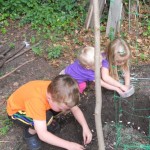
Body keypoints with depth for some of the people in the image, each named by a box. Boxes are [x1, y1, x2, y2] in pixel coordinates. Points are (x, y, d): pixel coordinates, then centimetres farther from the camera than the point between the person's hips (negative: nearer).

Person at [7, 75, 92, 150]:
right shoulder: (37, 101, -43)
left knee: (63, 105, -14)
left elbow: (76, 109, -11)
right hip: (16, 110, -6)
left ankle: (46, 122, 9)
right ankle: (30, 133, -4)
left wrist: (85, 128, -25)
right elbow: (42, 135, -42)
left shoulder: (56, 92, -24)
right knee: (46, 119, -34)